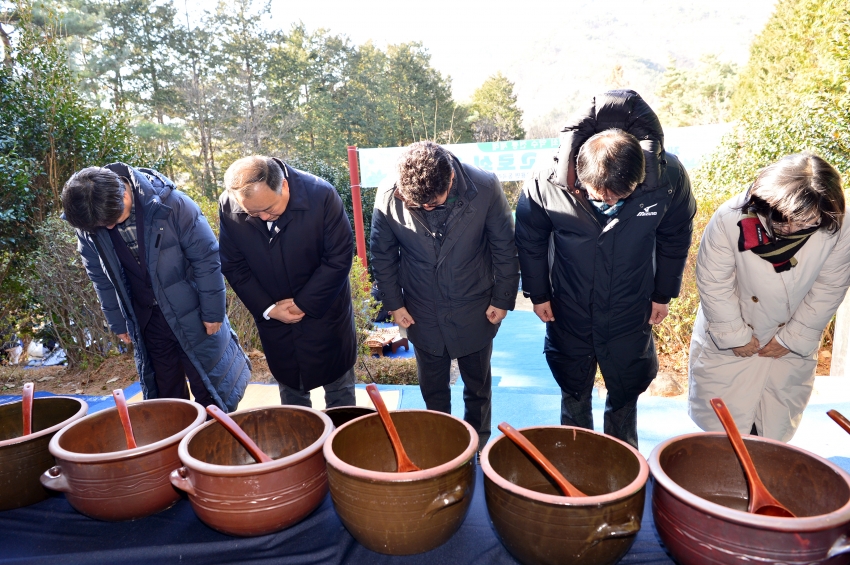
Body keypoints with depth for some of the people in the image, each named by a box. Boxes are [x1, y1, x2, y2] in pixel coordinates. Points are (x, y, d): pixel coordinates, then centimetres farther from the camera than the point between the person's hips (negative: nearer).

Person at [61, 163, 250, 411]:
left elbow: (206, 256, -16)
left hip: (192, 313, -4)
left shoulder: (169, 203, -23)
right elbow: (101, 277, 5)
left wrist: (212, 311, -11)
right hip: (145, 320, 4)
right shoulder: (87, 225, -9)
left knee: (209, 388, 8)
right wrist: (118, 322, 11)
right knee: (166, 393, 16)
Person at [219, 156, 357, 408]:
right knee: (289, 390, 20)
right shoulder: (228, 207, -15)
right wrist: (267, 308, -13)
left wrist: (303, 303, -18)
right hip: (273, 316, 3)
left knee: (339, 388, 15)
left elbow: (340, 257, -19)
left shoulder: (321, 194, -24)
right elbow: (233, 266, -5)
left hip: (324, 309, -2)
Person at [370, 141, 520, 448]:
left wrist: (502, 299, -5)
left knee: (477, 387, 21)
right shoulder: (388, 196, -19)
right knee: (432, 391, 20)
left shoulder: (485, 187, -22)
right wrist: (393, 303, -1)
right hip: (423, 314, 1)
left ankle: (478, 446, 46)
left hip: (475, 312, 0)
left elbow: (505, 247, -9)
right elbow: (383, 255, -4)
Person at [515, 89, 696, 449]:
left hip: (631, 317, 1)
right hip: (569, 315, 0)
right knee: (574, 395, 23)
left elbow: (675, 237, -5)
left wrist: (663, 294, 3)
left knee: (625, 396, 22)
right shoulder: (545, 186, -28)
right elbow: (530, 240, -7)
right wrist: (538, 294, 1)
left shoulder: (669, 177, -26)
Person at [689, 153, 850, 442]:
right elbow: (713, 283, -18)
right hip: (729, 338, -2)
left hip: (791, 340, 2)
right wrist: (736, 336, -11)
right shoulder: (730, 219, -29)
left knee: (776, 428, 18)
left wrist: (793, 339, -6)